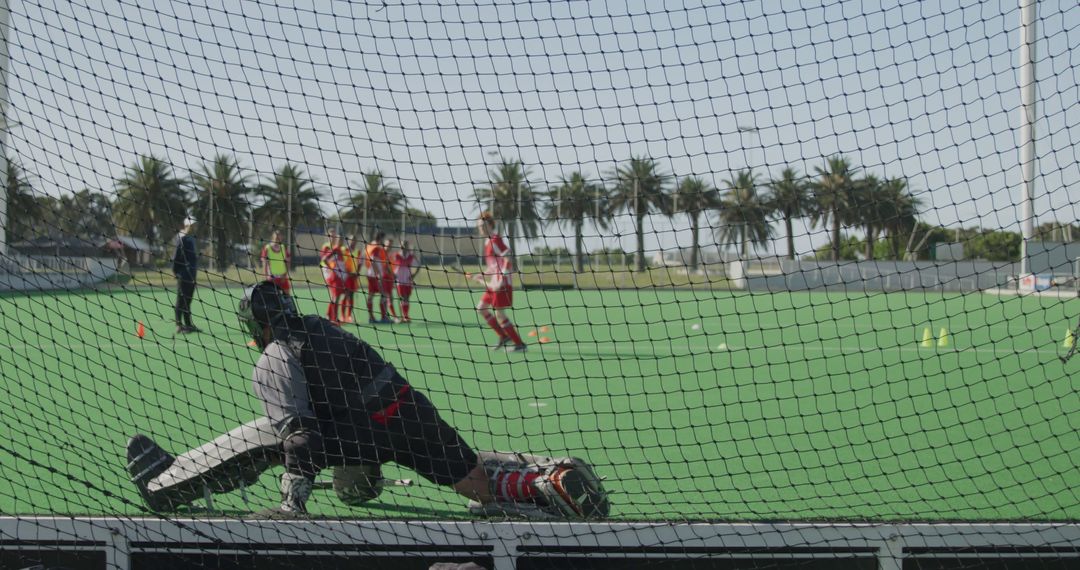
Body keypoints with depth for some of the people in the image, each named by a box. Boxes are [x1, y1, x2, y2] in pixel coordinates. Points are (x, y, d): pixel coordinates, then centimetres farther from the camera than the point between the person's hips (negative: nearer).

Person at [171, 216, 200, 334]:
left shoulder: (191, 238, 15)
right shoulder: (181, 239, -13)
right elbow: (176, 256, -18)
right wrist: (176, 271, -19)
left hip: (191, 275, 9)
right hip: (183, 275, -9)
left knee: (188, 299, 14)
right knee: (181, 300, -5)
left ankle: (188, 324, 19)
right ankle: (179, 326, -3)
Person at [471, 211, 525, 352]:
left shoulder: (496, 240, -14)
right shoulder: (488, 242, 14)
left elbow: (507, 260, -21)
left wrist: (501, 281, -25)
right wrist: (482, 276, 17)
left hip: (502, 283, -10)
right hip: (494, 283, 10)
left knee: (499, 314, -7)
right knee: (481, 308, 13)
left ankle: (519, 344, 1)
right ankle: (504, 336, 19)